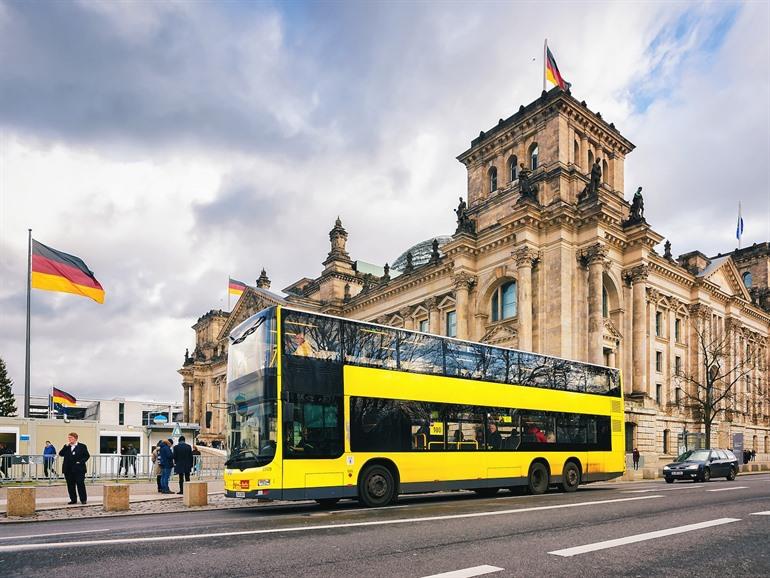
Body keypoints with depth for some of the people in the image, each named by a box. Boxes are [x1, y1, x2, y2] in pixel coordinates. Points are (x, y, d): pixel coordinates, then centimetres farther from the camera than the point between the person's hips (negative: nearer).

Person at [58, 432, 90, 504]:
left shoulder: (82, 446, 1)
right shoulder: (66, 447, 11)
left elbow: (87, 456, 1)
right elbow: (60, 454, -3)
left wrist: (81, 462, -12)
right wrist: (66, 446, -9)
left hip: (79, 469, -4)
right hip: (68, 470, 4)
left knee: (80, 484, -3)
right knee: (70, 485, 7)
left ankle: (83, 499, 6)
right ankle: (73, 499, 17)